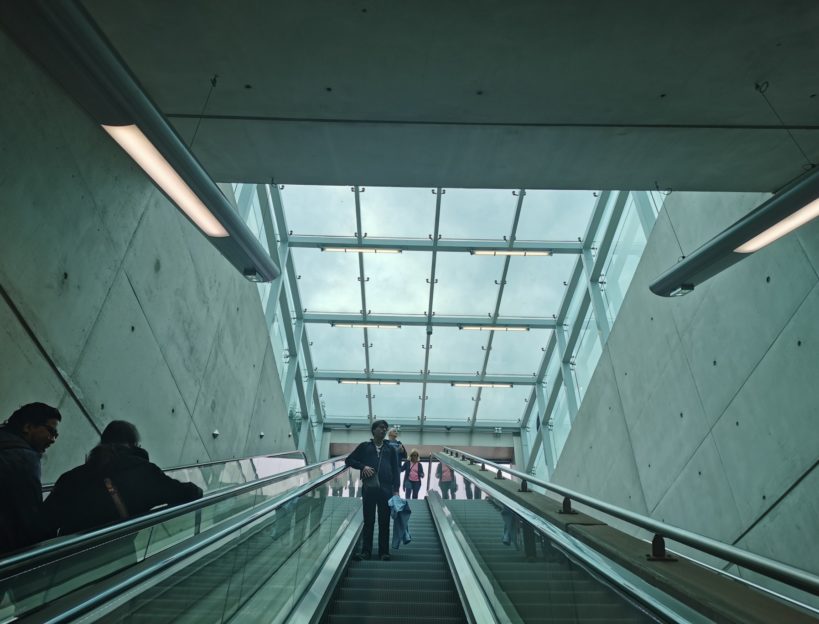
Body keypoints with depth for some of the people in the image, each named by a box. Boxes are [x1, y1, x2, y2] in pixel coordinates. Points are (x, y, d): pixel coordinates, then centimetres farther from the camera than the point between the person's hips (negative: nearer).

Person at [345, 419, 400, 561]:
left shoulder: (390, 449, 14)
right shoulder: (364, 446, 10)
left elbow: (395, 470, 10)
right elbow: (348, 460, 9)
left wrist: (396, 490, 0)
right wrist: (363, 466, -7)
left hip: (386, 489, 1)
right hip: (368, 488, -1)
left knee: (384, 522, 4)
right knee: (368, 521, 4)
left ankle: (384, 552, 10)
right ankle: (366, 551, 12)